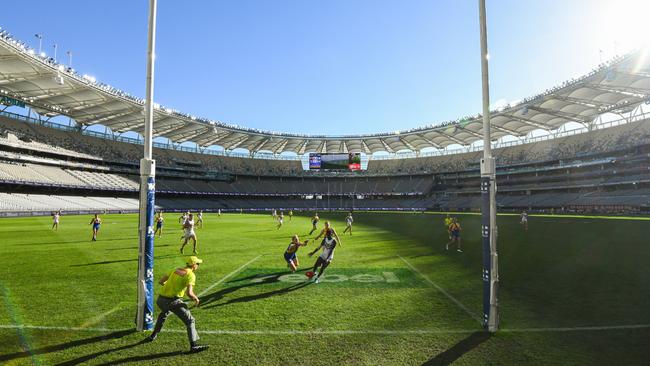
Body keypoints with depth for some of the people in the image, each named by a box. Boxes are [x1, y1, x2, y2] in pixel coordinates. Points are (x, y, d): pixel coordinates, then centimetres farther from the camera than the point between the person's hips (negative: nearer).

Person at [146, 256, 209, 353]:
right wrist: (196, 298, 0)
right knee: (190, 321, 1)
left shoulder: (176, 270, 13)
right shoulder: (191, 275, -8)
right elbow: (189, 293, -19)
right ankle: (194, 345, -8)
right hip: (173, 301, -7)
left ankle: (153, 336, 49)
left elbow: (161, 281, 20)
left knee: (164, 313, 39)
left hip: (160, 299, 7)